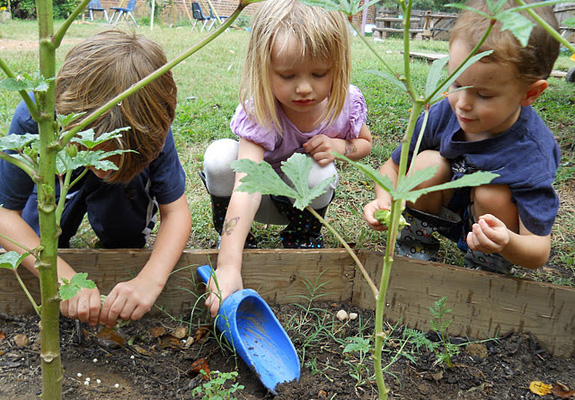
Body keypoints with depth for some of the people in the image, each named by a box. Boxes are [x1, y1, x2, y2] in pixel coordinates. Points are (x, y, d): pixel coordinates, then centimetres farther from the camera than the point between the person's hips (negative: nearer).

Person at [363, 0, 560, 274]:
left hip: (492, 222, -2)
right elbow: (393, 166, -8)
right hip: (444, 212, 3)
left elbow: (539, 252, -28)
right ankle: (415, 244, 0)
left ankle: (490, 268, -5)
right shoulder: (442, 114, -22)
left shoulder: (532, 156, -32)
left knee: (493, 193, -33)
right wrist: (384, 200, -31)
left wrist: (508, 243, -53)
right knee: (427, 164, -25)